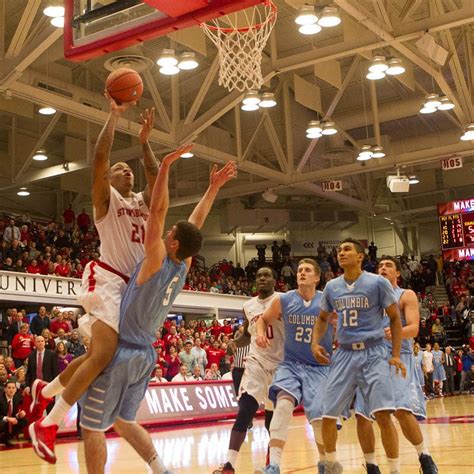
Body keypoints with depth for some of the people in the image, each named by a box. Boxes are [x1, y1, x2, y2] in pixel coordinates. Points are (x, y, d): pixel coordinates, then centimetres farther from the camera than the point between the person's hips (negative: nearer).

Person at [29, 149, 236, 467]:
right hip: (144, 356, 8)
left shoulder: (157, 262, -18)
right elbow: (196, 222, 9)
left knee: (93, 427, 3)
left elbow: (158, 211, -22)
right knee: (124, 422, 21)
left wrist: (165, 167, -22)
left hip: (120, 354, -8)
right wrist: (214, 187, 13)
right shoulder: (183, 268, 0)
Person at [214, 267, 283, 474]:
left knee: (273, 417, 8)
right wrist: (234, 343, 1)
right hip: (256, 362, 2)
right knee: (244, 411, -14)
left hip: (280, 363, -2)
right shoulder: (248, 306, 8)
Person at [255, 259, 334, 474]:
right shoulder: (283, 300, -2)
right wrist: (261, 333, -6)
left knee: (319, 418, -4)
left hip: (320, 367, 0)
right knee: (283, 403, -26)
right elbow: (263, 320, 15)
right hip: (291, 364, 1)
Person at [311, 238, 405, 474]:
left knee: (383, 415, -15)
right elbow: (323, 318, 21)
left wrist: (396, 355, -7)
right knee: (328, 416, 4)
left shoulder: (378, 282, -6)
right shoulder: (331, 287, 7)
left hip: (373, 352, -4)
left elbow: (395, 317, -1)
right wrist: (315, 343, 4)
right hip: (344, 354, 4)